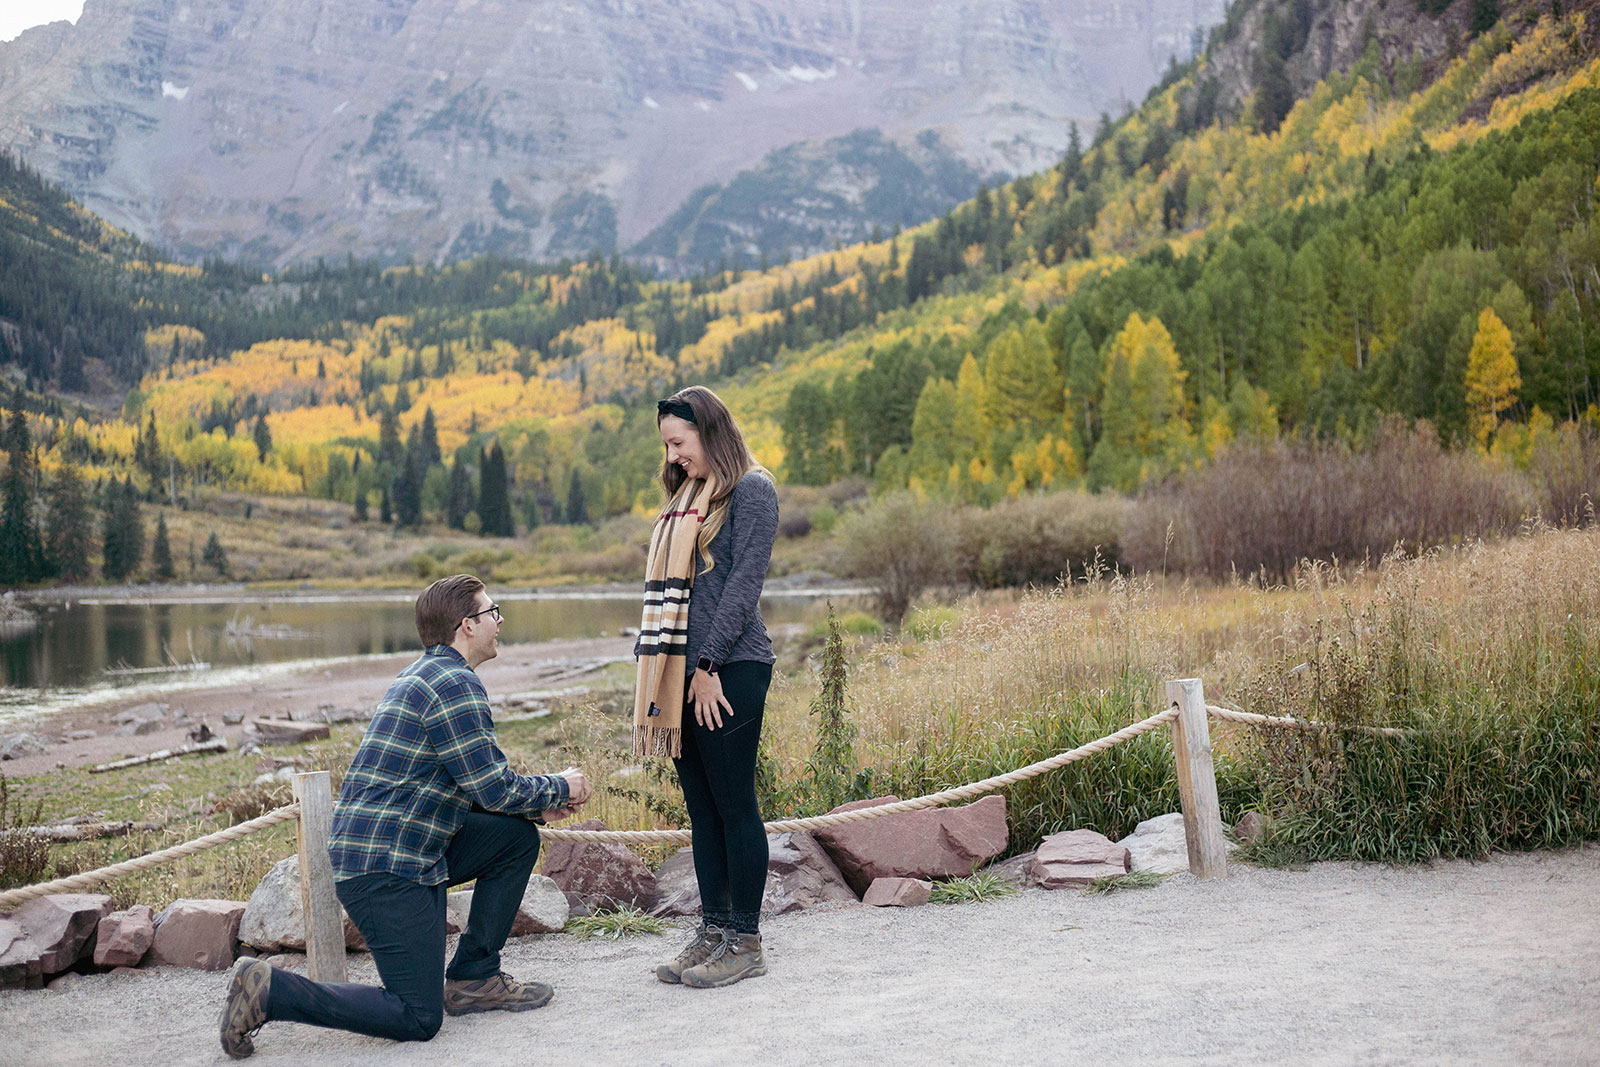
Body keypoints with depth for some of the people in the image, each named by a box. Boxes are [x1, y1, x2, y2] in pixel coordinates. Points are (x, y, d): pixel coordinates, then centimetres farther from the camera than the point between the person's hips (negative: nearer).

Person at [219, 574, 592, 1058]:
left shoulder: (424, 674, 17)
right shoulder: (455, 683, -15)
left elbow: (473, 784, 24)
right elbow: (494, 787, -15)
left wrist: (539, 803, 13)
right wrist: (560, 788, 2)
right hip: (386, 866, -10)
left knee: (518, 836, 11)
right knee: (418, 1018, -8)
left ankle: (472, 979, 14)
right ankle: (269, 990, -6)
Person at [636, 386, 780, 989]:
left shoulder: (751, 491, -5)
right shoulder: (688, 497, 19)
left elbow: (745, 583, -13)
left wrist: (709, 663, -15)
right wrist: (654, 666, 11)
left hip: (729, 670, -8)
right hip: (683, 671, 8)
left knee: (734, 805, -2)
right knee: (701, 807, 11)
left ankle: (745, 941, 6)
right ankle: (713, 932, 18)